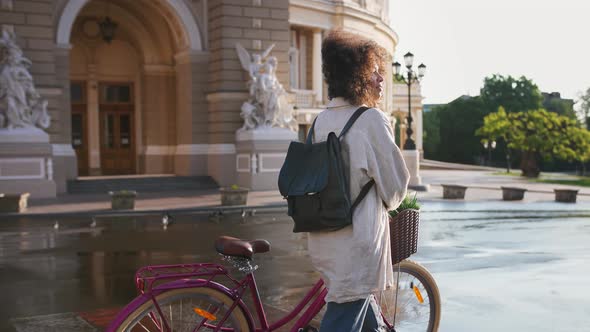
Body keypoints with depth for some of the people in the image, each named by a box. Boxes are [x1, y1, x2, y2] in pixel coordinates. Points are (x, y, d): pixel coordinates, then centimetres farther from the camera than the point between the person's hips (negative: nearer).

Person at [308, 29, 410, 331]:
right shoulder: (371, 119, -14)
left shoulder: (321, 120, 6)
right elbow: (395, 184, -10)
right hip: (356, 245, -8)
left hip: (322, 243, 8)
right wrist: (387, 203, 12)